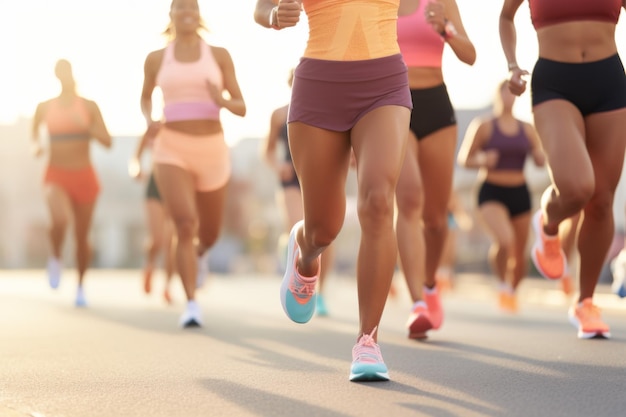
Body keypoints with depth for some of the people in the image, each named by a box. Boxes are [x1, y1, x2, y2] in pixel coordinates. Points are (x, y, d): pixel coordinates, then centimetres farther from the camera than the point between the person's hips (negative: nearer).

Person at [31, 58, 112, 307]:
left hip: (84, 176, 1)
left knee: (82, 236, 6)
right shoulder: (45, 107, 2)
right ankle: (55, 258, 2)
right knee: (60, 220, -30)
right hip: (56, 176, -1)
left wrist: (86, 126, -20)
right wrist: (36, 146, -2)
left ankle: (81, 285, 28)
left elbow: (107, 142, -5)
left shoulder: (89, 106, -1)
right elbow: (35, 132, 20)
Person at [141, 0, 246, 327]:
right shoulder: (156, 59, 7)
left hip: (211, 150, 2)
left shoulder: (220, 55, 5)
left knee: (209, 234, 16)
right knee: (185, 226, -24)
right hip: (172, 151, -2)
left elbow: (241, 108, 4)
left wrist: (222, 101, -20)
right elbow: (146, 97, 24)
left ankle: (199, 252, 54)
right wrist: (149, 121, 0)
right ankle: (192, 306, -20)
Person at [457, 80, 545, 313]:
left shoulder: (527, 129, 8)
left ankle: (512, 291, 36)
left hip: (519, 194, 4)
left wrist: (540, 155, -10)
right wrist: (482, 161, -21)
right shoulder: (483, 126, -3)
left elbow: (540, 162, 13)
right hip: (491, 193, -4)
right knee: (504, 241, -28)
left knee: (519, 253, 7)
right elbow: (463, 159, -1)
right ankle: (503, 284, -2)